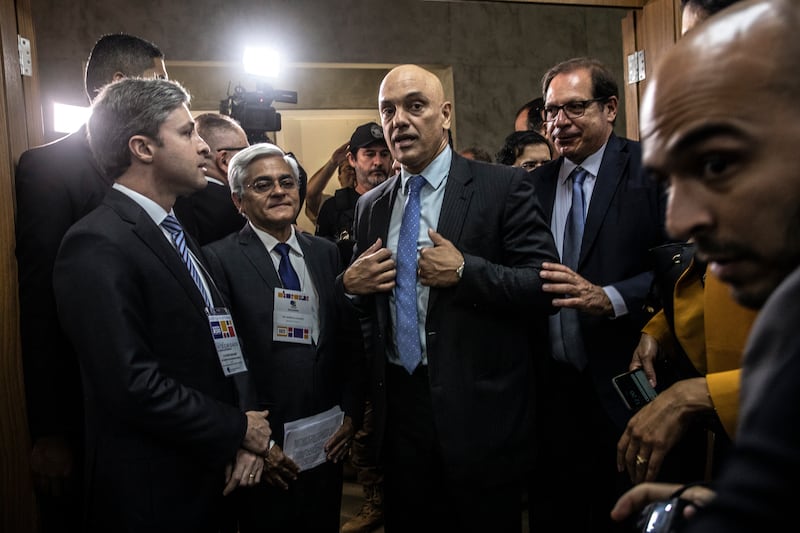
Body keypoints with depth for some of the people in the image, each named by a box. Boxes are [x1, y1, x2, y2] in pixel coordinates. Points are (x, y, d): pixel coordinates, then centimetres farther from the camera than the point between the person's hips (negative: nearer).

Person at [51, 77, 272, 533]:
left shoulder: (176, 234, 10)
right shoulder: (97, 246, -19)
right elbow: (132, 384, -24)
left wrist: (248, 432, -4)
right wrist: (237, 430, -13)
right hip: (150, 494, -7)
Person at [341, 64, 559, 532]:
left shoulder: (504, 187, -6)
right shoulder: (370, 207, 11)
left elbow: (545, 285, -12)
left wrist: (465, 272, -20)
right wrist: (350, 284, -3)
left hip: (479, 410, -4)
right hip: (399, 406, 5)